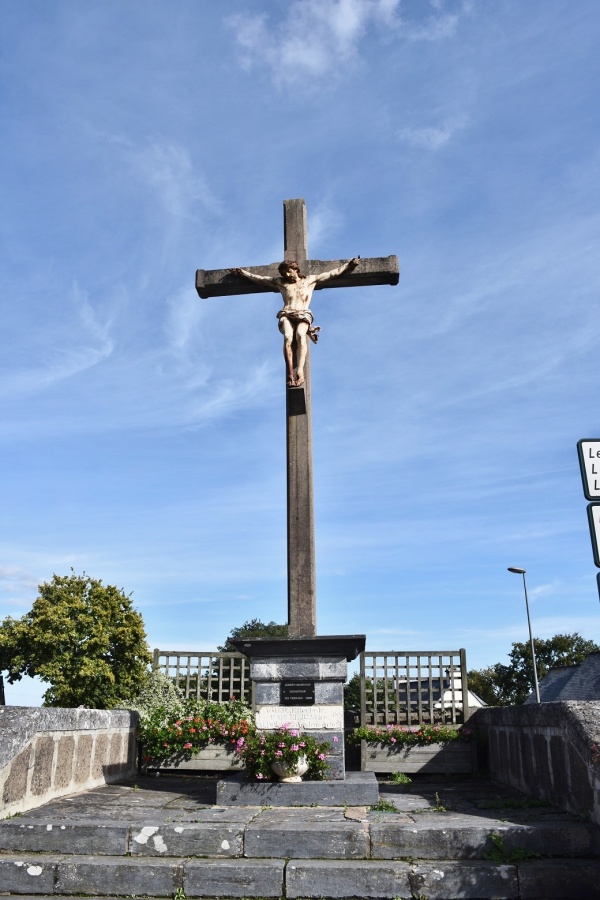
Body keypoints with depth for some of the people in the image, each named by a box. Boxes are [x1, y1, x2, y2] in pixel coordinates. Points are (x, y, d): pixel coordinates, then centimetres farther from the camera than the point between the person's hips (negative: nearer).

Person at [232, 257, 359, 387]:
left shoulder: (310, 280, 23)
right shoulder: (281, 283, 26)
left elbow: (333, 273, 22)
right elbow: (259, 278, 30)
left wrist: (349, 265, 18)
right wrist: (242, 272, 30)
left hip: (303, 315, -1)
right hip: (286, 315, 1)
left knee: (300, 335, -35)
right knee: (288, 337, -32)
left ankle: (299, 371, -50)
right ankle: (290, 374, -43)